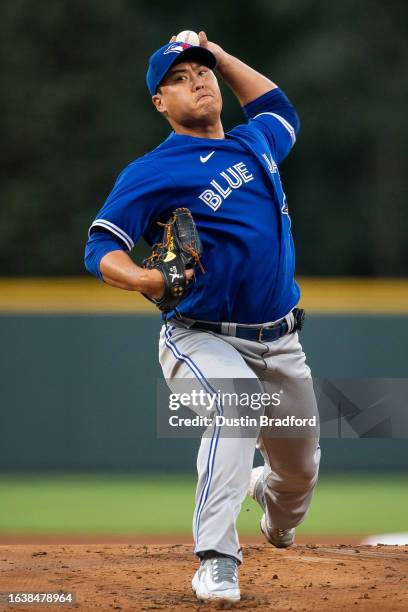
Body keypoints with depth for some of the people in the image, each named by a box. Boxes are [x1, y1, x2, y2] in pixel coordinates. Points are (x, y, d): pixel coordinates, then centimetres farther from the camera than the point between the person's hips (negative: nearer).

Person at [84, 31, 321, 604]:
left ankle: (277, 521, 53)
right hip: (204, 339, -6)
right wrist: (144, 278, -34)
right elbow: (99, 249, -14)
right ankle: (216, 561, -38)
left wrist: (218, 53, 25)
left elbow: (277, 107, 34)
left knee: (300, 470, 14)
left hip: (281, 343, 6)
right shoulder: (152, 172, -9)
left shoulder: (254, 144, 10)